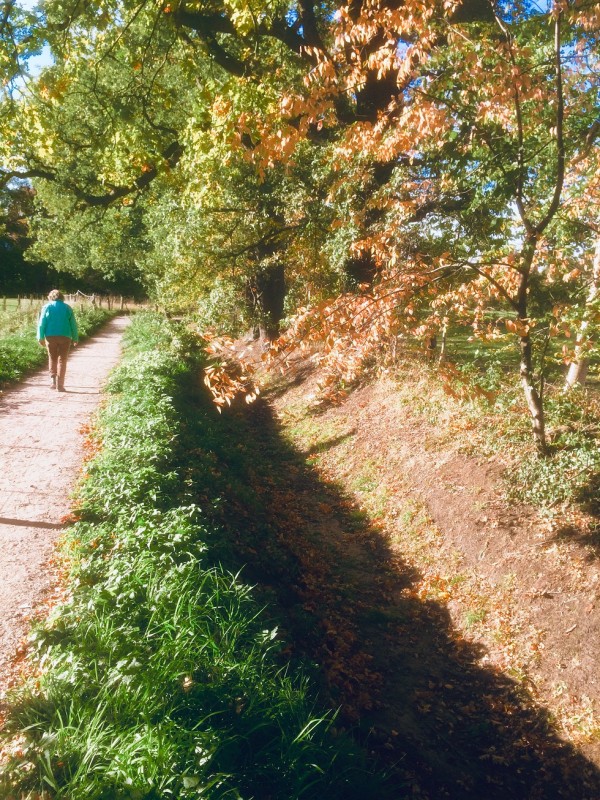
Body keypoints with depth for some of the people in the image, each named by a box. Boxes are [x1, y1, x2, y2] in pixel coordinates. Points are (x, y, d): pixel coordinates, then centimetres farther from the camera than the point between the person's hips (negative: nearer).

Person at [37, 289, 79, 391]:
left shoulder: (47, 307, 4)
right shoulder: (67, 308, 5)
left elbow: (41, 324, 1)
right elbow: (73, 324, 4)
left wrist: (40, 338, 5)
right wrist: (75, 338, 10)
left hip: (50, 337, 0)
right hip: (65, 337, 0)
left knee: (52, 359, 16)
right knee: (62, 360, 4)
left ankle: (53, 380, 5)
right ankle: (60, 385, 0)